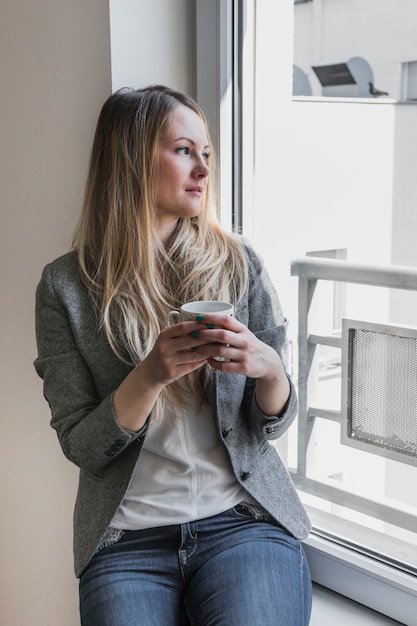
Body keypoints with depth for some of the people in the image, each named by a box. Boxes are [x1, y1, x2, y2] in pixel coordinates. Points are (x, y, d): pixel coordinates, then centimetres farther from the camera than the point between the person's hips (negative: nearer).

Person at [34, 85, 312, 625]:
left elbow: (272, 425, 6)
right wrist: (151, 375, -20)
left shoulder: (239, 264, 4)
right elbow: (81, 448, -3)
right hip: (125, 538, 0)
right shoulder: (66, 286, -1)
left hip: (245, 519, 1)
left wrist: (269, 369, -17)